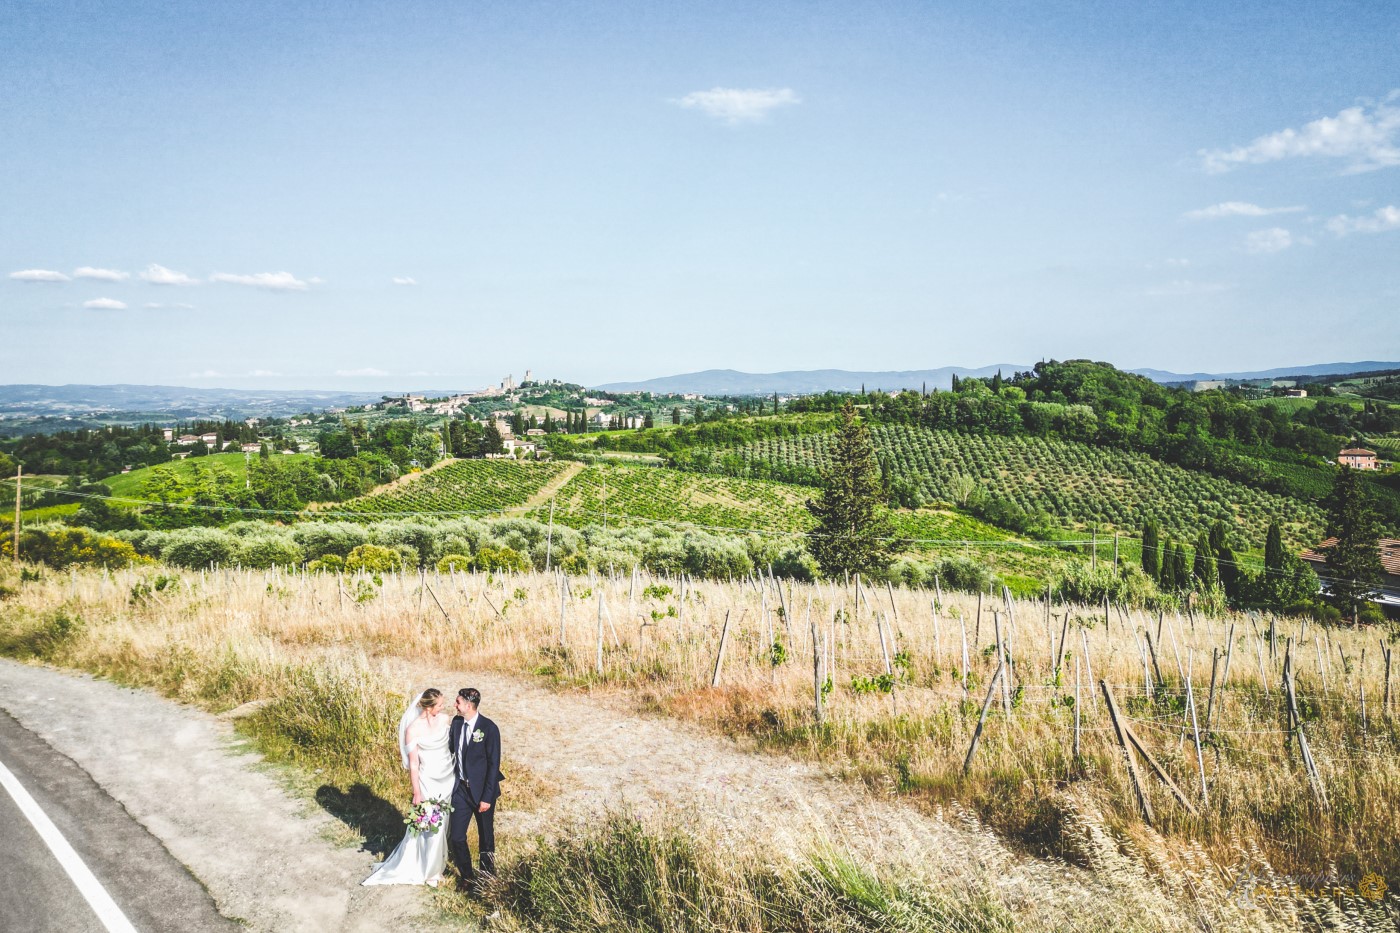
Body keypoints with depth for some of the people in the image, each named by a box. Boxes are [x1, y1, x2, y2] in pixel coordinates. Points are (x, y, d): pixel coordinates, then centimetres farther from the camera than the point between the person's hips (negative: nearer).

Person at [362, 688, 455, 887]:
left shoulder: (444, 719, -5)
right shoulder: (413, 728, -18)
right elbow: (413, 764, -13)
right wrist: (417, 793, -10)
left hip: (449, 778, 4)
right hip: (429, 782, -4)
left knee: (445, 823, 16)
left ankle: (439, 861, 38)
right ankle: (429, 870, 27)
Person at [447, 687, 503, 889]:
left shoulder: (489, 728, -18)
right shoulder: (457, 722, -1)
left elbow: (494, 764, -16)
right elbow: (451, 749, 13)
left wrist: (487, 797, -16)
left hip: (482, 790, -4)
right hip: (461, 788, 4)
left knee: (486, 838, 12)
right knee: (456, 837, 4)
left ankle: (488, 877, 33)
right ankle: (467, 876, 26)